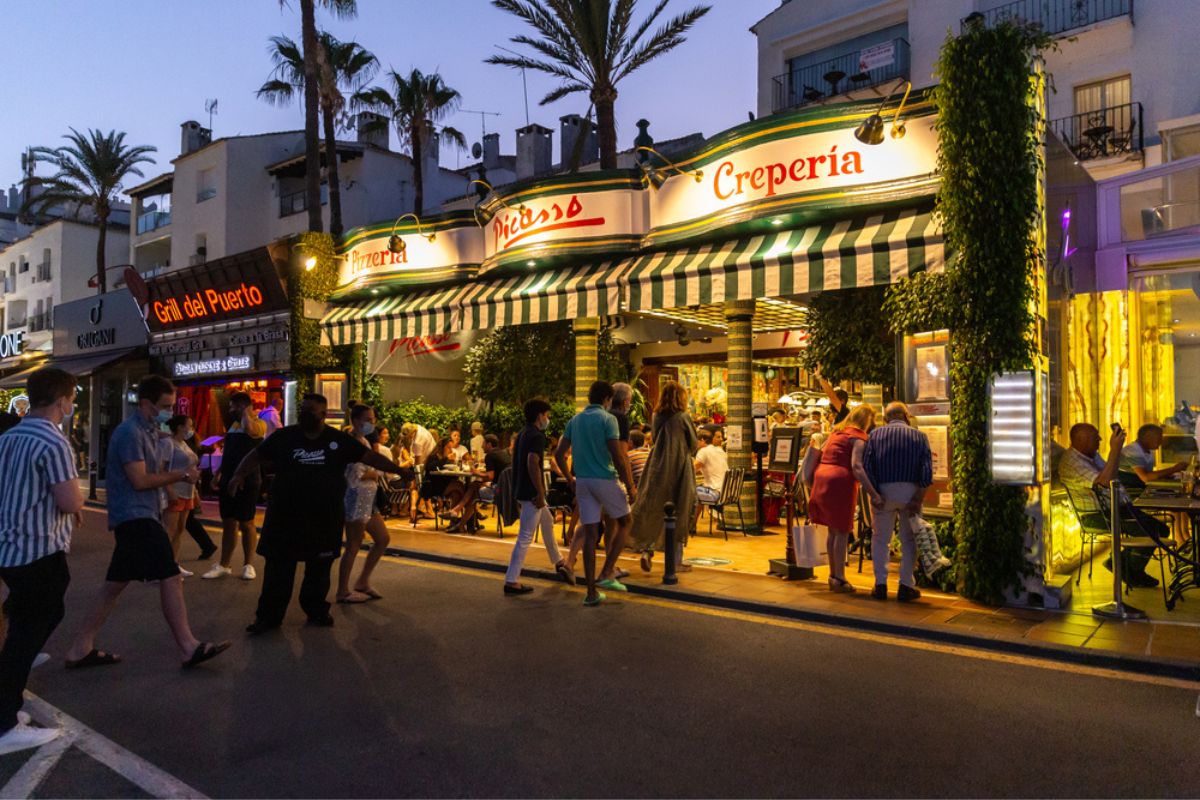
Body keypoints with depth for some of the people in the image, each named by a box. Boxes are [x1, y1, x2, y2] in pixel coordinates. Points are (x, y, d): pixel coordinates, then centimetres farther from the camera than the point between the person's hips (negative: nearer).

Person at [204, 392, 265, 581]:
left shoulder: (258, 424, -9)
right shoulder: (234, 424, 16)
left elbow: (249, 430, -34)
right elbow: (227, 452, 21)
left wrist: (245, 412, -17)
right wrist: (219, 473, 15)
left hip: (247, 482, -7)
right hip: (228, 480, 7)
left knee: (246, 523, 2)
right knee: (228, 523, 9)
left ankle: (248, 565, 12)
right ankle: (224, 565, 15)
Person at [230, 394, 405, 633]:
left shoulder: (339, 440, -1)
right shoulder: (284, 436, 0)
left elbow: (370, 456, -4)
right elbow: (257, 455, 5)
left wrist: (399, 470, -14)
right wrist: (239, 474, -11)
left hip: (325, 518, 1)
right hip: (285, 516, -1)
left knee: (319, 569, 13)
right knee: (278, 568, 3)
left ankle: (316, 611, 29)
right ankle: (269, 616, 13)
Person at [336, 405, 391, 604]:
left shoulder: (364, 441, 15)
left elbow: (379, 464, 13)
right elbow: (357, 475, -23)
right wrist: (374, 474, -8)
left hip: (367, 498, 10)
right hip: (356, 497, -10)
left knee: (383, 539, 14)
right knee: (354, 545, -1)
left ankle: (363, 582, 23)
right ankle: (343, 591, 10)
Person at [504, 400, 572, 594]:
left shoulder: (522, 435, 14)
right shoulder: (537, 436, -15)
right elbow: (532, 464, -27)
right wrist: (540, 493, -23)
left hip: (521, 490, 10)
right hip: (531, 493, -10)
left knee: (547, 522, 25)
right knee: (525, 537, -6)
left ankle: (558, 562, 39)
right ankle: (511, 581, -3)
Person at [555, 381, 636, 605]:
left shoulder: (575, 420, 10)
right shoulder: (607, 419, -8)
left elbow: (559, 454, 9)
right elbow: (617, 456, -15)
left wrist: (570, 480, 19)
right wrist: (630, 486, -8)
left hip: (582, 482, 5)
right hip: (605, 480, -5)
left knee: (590, 534, 7)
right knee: (623, 522, 16)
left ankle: (591, 592, 9)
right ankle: (606, 574, 5)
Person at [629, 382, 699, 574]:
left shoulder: (657, 417, 4)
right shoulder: (683, 417, -10)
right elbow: (694, 444, -1)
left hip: (658, 468, 4)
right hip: (679, 468, -4)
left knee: (654, 511, 12)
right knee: (680, 513, 5)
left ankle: (647, 550, -4)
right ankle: (677, 560, 10)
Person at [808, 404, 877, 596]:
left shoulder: (836, 432, 19)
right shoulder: (859, 437, -5)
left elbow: (819, 454, 21)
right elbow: (856, 466, -19)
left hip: (822, 478, 8)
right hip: (840, 482, -8)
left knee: (832, 530, 17)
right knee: (842, 531, 1)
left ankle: (833, 575, 25)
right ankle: (839, 578, 3)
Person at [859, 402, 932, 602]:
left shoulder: (875, 434, 8)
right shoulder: (919, 436, 7)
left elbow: (865, 467, -3)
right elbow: (927, 470, -3)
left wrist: (874, 494, -4)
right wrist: (918, 499, -5)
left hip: (883, 490, 0)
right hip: (911, 491, 0)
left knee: (880, 538, 13)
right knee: (909, 539, 12)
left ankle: (880, 585, 12)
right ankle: (906, 586, 12)